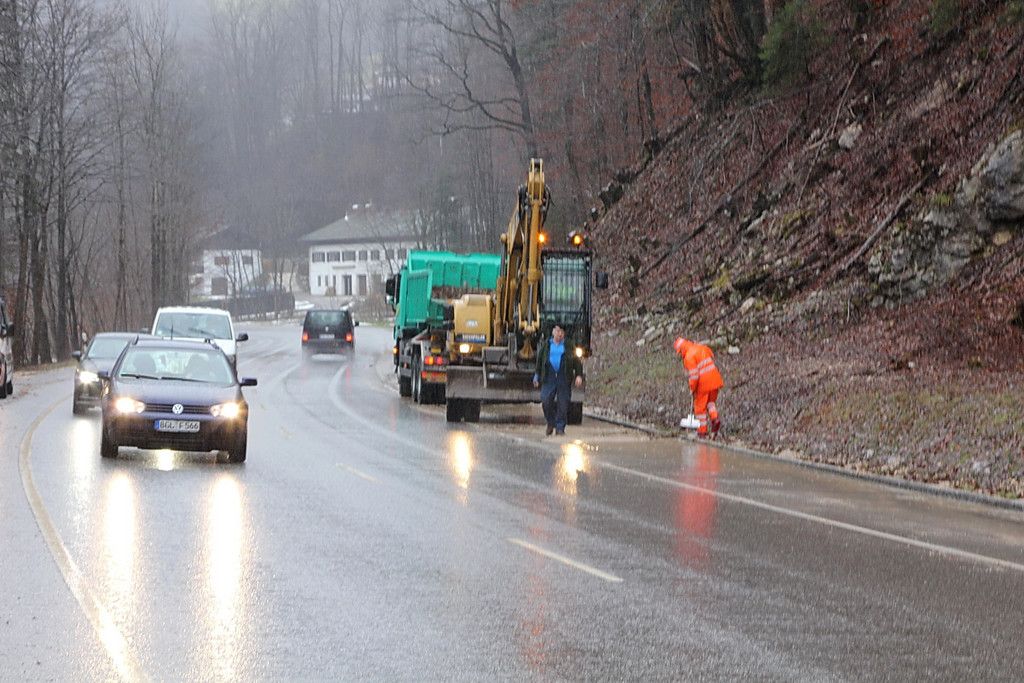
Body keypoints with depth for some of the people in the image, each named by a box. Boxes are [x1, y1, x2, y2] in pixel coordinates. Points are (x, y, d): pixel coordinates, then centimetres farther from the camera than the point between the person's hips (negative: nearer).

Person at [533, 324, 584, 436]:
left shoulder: (568, 346, 8)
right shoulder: (546, 346, 11)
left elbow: (577, 362, 8)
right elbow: (539, 361, 17)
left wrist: (579, 375, -3)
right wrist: (537, 376, 15)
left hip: (564, 378, -1)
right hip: (549, 378, 1)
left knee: (563, 403, -3)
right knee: (546, 401, -10)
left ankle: (560, 428, 5)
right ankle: (550, 424, 10)